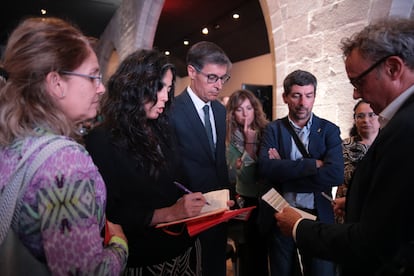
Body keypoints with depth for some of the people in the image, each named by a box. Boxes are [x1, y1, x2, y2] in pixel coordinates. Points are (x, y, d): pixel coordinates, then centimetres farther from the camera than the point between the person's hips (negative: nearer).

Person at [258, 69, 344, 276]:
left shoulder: (329, 130, -2)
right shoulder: (273, 129, -1)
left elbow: (335, 174, -17)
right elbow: (265, 167, -18)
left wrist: (283, 171, -17)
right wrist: (313, 164, -20)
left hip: (317, 217, 0)